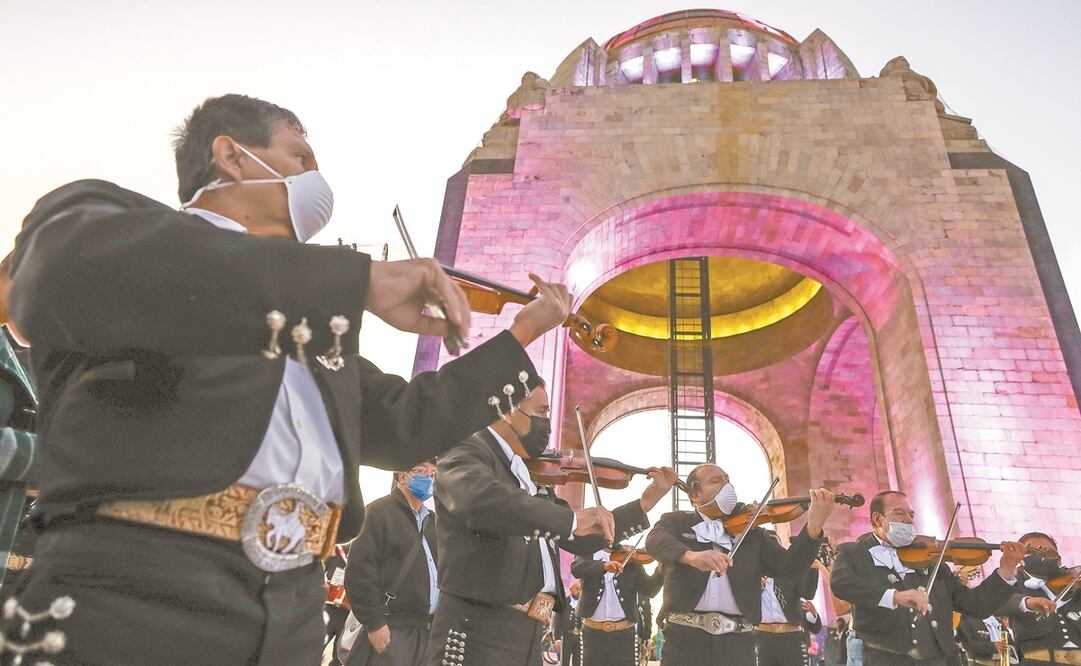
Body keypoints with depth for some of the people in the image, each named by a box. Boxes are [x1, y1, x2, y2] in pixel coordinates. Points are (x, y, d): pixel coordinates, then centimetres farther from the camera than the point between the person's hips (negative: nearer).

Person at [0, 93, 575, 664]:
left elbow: (405, 425, 20)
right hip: (126, 601, -5)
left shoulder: (314, 320, 21)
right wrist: (364, 279, -21)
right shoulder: (98, 212, 6)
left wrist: (521, 333, 21)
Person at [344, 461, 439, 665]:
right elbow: (359, 569, -12)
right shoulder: (380, 511, -4)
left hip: (428, 626, 7)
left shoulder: (432, 520, 19)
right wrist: (374, 623, -16)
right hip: (392, 628, -7)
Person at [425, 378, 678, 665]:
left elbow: (581, 540, 21)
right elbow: (479, 499, -32)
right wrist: (571, 518, -32)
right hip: (477, 633, -7)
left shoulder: (534, 475, 16)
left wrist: (646, 502, 16)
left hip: (528, 634, 8)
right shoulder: (467, 453, -8)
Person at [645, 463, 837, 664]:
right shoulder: (676, 521, 7)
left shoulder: (751, 532, 15)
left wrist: (814, 525, -14)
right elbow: (655, 541, -14)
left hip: (737, 640, 2)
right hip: (685, 636, -2)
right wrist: (690, 555, -35)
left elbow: (788, 565, 1)